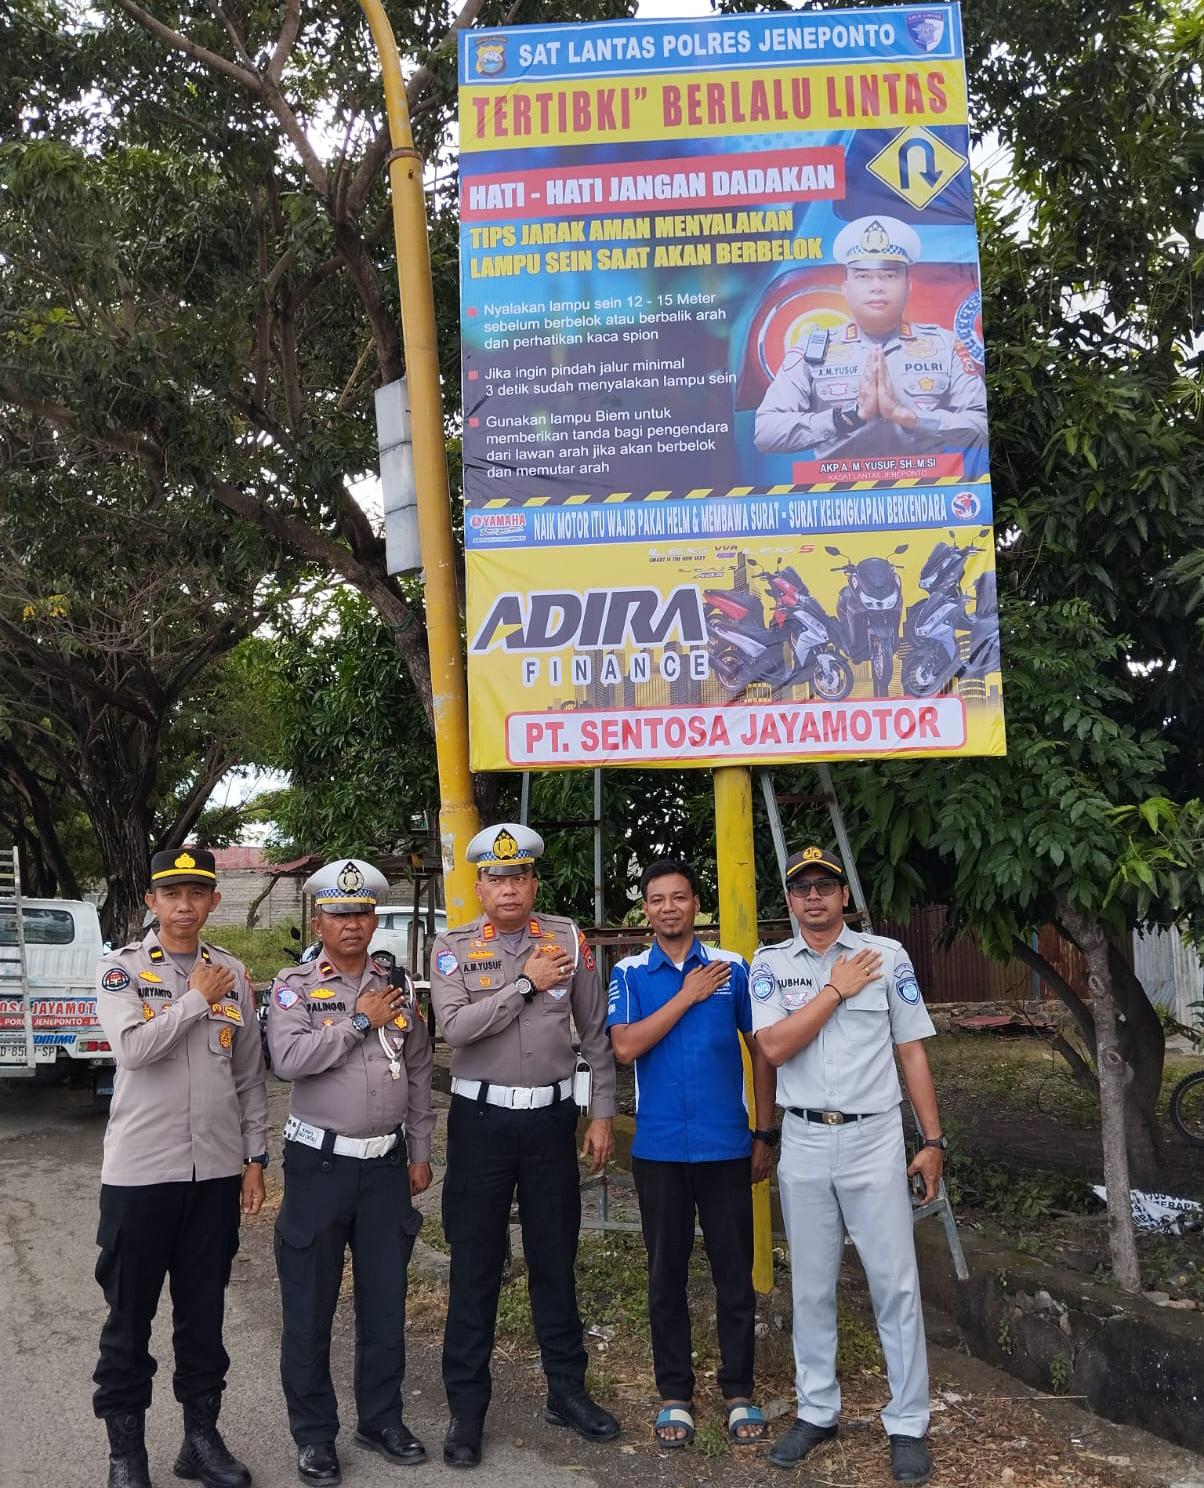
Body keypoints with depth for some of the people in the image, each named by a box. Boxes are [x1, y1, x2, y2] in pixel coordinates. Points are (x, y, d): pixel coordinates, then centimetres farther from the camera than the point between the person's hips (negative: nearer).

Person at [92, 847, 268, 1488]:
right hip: (139, 1171, -3)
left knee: (204, 1314, 13)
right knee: (129, 1317, 8)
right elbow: (132, 1048, -21)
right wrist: (197, 998, -13)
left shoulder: (234, 973, 7)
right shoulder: (122, 968, -3)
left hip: (217, 1171, 3)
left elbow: (249, 1075, 11)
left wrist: (254, 1157, 9)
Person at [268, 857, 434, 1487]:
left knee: (385, 1299, 12)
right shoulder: (295, 985, -4)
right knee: (309, 1307, 5)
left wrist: (420, 1153, 11)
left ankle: (381, 1418, 27)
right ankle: (314, 1434, 20)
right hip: (319, 1162, -3)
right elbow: (289, 1059, -21)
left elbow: (419, 1075, 12)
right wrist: (359, 1021, -16)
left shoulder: (397, 988, 7)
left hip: (387, 1163, 3)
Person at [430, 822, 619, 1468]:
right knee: (475, 1264, 5)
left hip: (552, 1117, 2)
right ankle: (466, 1407, 17)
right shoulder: (453, 948, -3)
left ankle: (567, 1390, 28)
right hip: (481, 1118, -1)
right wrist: (526, 983, -18)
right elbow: (455, 1027, -19)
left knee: (555, 1258, 13)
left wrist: (602, 1116, 3)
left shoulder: (568, 940, 1)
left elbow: (595, 1033, 5)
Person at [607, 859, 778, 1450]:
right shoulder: (629, 973, 1)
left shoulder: (732, 968, 1)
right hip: (658, 1148, 0)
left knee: (734, 1269, 7)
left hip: (726, 1145, 0)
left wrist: (765, 1134, 4)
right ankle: (674, 1395, 23)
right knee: (666, 1273, 10)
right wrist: (688, 996, -14)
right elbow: (625, 1047, -14)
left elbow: (762, 1050, 6)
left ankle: (739, 1391, 23)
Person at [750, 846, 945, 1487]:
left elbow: (912, 1052, 3)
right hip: (804, 1144, 1)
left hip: (874, 1139, -1)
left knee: (895, 1285, 2)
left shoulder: (886, 955, 0)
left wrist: (933, 1140, 1)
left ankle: (907, 1423, 14)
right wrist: (838, 988, -13)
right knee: (811, 1286, 12)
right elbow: (774, 1048, -13)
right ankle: (816, 1411, 25)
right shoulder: (770, 964, 2)